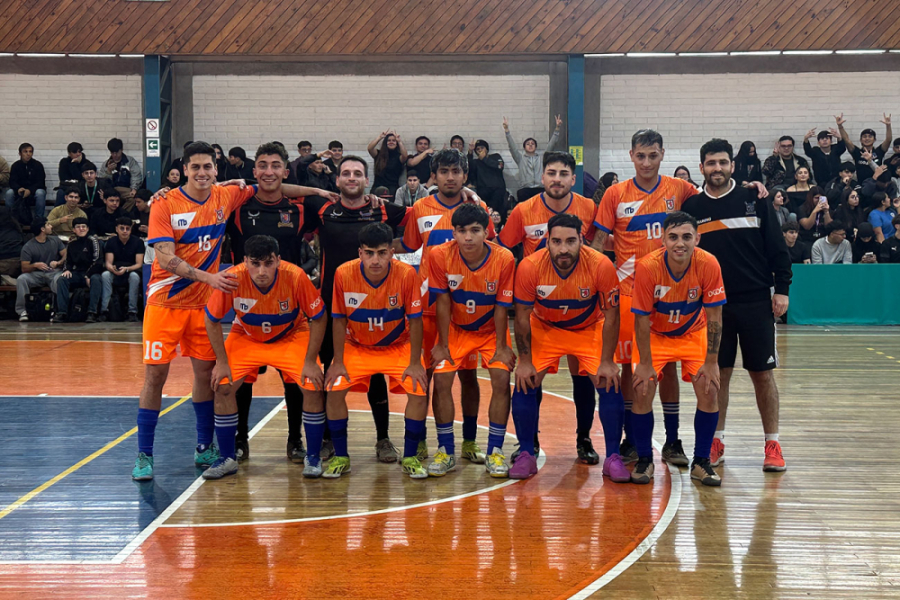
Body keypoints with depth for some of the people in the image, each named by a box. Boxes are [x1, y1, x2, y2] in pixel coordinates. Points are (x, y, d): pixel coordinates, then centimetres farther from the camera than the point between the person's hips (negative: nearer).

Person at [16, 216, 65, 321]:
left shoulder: (55, 240, 10)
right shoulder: (28, 247, 0)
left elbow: (65, 255, 7)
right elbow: (24, 268, -4)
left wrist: (58, 262, -15)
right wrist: (35, 265, -24)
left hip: (53, 272, 0)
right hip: (36, 274, 0)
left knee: (59, 279, -36)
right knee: (21, 279, -30)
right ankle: (22, 311, -22)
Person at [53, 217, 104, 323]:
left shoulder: (93, 241, -2)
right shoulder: (71, 244, 14)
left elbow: (98, 261, -10)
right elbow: (68, 262, 19)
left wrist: (88, 275, -18)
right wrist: (67, 270, -5)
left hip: (91, 273, -4)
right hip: (76, 274, 4)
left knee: (96, 279, -37)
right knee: (61, 279, -22)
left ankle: (92, 312, -39)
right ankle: (62, 313, -28)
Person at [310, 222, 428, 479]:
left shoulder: (406, 274, -22)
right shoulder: (344, 274, -20)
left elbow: (414, 320, -13)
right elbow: (339, 320, -9)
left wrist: (415, 363, -15)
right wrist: (338, 362, -12)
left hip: (398, 347, 0)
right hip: (356, 347, 1)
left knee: (419, 390, -20)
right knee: (334, 389, -20)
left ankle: (410, 457, 1)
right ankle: (340, 457, 1)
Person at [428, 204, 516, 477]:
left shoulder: (504, 258, -23)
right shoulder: (440, 256, -22)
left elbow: (501, 307, -15)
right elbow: (443, 302, -13)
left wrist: (501, 346, -12)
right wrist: (442, 344, -10)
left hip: (491, 329, 0)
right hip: (456, 328, 1)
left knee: (501, 379, -16)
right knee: (441, 379, -14)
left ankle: (494, 452, -2)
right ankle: (446, 451, 2)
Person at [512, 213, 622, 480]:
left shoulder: (601, 266, -28)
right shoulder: (529, 267, -26)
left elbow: (611, 314, -16)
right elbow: (522, 316, -13)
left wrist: (607, 362, -17)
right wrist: (525, 361, -14)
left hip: (590, 330, 0)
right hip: (544, 328, 1)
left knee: (609, 385, -12)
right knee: (524, 384, -11)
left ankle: (613, 458, 4)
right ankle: (526, 455, 5)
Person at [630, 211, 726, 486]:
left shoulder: (708, 265, -26)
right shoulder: (647, 267, -29)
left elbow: (714, 316, -17)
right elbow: (642, 320, -20)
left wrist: (711, 362, -16)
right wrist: (645, 363, -18)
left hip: (694, 332, 1)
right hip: (655, 334, -1)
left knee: (709, 389, -12)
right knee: (642, 389, -15)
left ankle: (701, 462, 4)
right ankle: (644, 460, 4)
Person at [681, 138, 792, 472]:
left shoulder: (754, 201, 2)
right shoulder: (692, 208, 4)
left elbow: (777, 247, 4)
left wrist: (781, 289, -2)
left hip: (756, 302, -1)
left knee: (763, 373, 3)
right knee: (717, 374, 5)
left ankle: (772, 444, 12)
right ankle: (716, 442, 17)